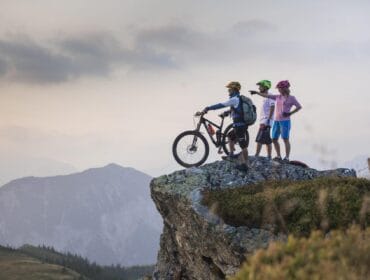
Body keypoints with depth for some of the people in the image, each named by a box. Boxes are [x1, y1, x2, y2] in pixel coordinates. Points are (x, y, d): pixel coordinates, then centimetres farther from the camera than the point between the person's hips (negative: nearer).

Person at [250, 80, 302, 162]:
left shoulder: (291, 98, -1)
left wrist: (290, 113, -8)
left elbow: (299, 106, 0)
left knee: (285, 139, -7)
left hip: (285, 121, -6)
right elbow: (266, 95, 13)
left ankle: (287, 157, -5)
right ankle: (278, 156, 16)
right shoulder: (277, 97, 13)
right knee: (274, 139, 5)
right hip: (276, 121, 6)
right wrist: (256, 92, 8)